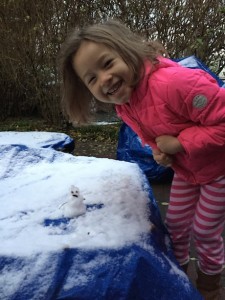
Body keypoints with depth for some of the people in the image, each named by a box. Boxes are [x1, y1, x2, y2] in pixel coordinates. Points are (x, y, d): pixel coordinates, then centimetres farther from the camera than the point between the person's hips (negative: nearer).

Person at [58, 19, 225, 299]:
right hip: (185, 171, 6)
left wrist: (179, 143, -31)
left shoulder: (174, 82, -39)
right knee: (175, 225, 17)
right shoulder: (123, 107, -10)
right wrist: (158, 150, -14)